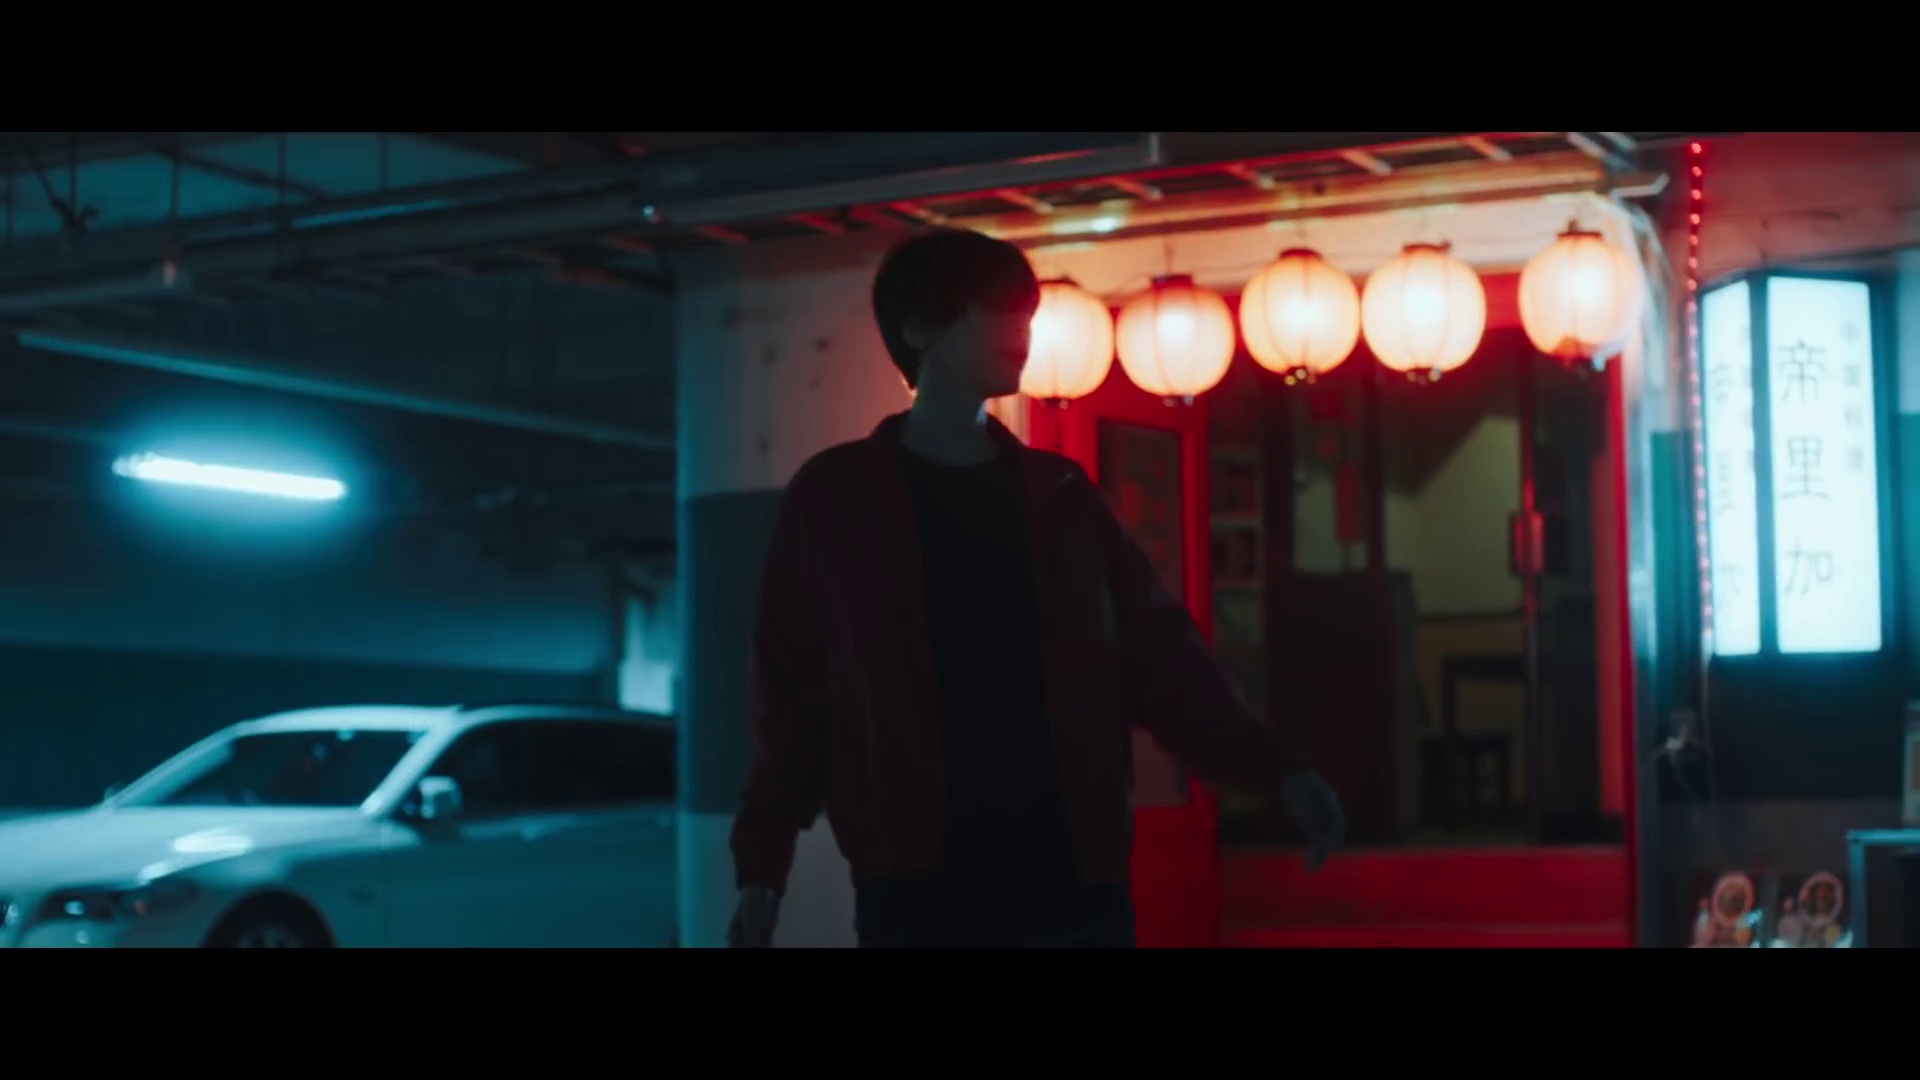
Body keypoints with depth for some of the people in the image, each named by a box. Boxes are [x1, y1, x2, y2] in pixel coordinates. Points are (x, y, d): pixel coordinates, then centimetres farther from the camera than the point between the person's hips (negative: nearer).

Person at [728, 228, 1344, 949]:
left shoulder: (1059, 495, 12)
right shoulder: (834, 498, 3)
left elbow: (1158, 653, 12)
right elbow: (792, 696, 3)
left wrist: (1275, 771, 2)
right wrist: (762, 865, -3)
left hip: (1073, 876, 3)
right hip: (919, 889, -3)